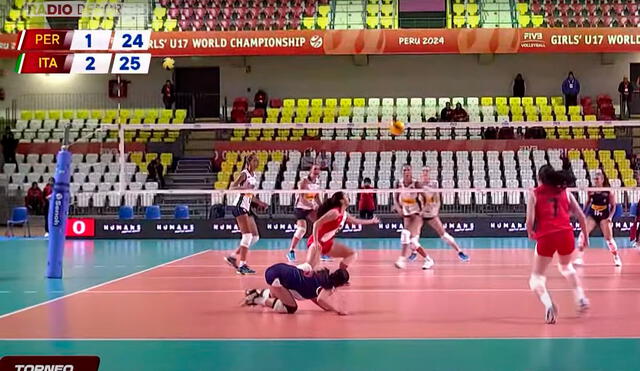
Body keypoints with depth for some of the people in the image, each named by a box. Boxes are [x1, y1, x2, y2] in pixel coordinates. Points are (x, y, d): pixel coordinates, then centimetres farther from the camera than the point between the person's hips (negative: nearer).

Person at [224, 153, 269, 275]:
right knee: (247, 235, -14)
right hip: (240, 207, -9)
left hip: (247, 208, 9)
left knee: (255, 237, 6)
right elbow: (231, 188, -17)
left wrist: (260, 203, 19)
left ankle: (233, 257, 12)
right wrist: (244, 188, -31)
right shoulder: (244, 174, -8)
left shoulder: (254, 176, 15)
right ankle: (242, 265, -14)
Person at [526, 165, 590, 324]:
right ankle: (581, 298, 22)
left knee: (536, 277, 9)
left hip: (545, 237, -3)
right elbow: (581, 216, 11)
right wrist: (585, 236, 21)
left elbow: (530, 220, -3)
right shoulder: (564, 192, 15)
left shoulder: (534, 194, 7)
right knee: (566, 266, 35)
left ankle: (548, 304, -20)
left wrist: (530, 233, 17)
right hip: (566, 235, 3)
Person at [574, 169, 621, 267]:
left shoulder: (609, 192, -10)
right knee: (583, 234, -13)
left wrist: (610, 217, -15)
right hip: (592, 216, 2)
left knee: (609, 238, -2)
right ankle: (580, 258, -6)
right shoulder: (591, 191, -2)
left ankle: (616, 258, 17)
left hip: (604, 217, -2)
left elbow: (613, 206, -4)